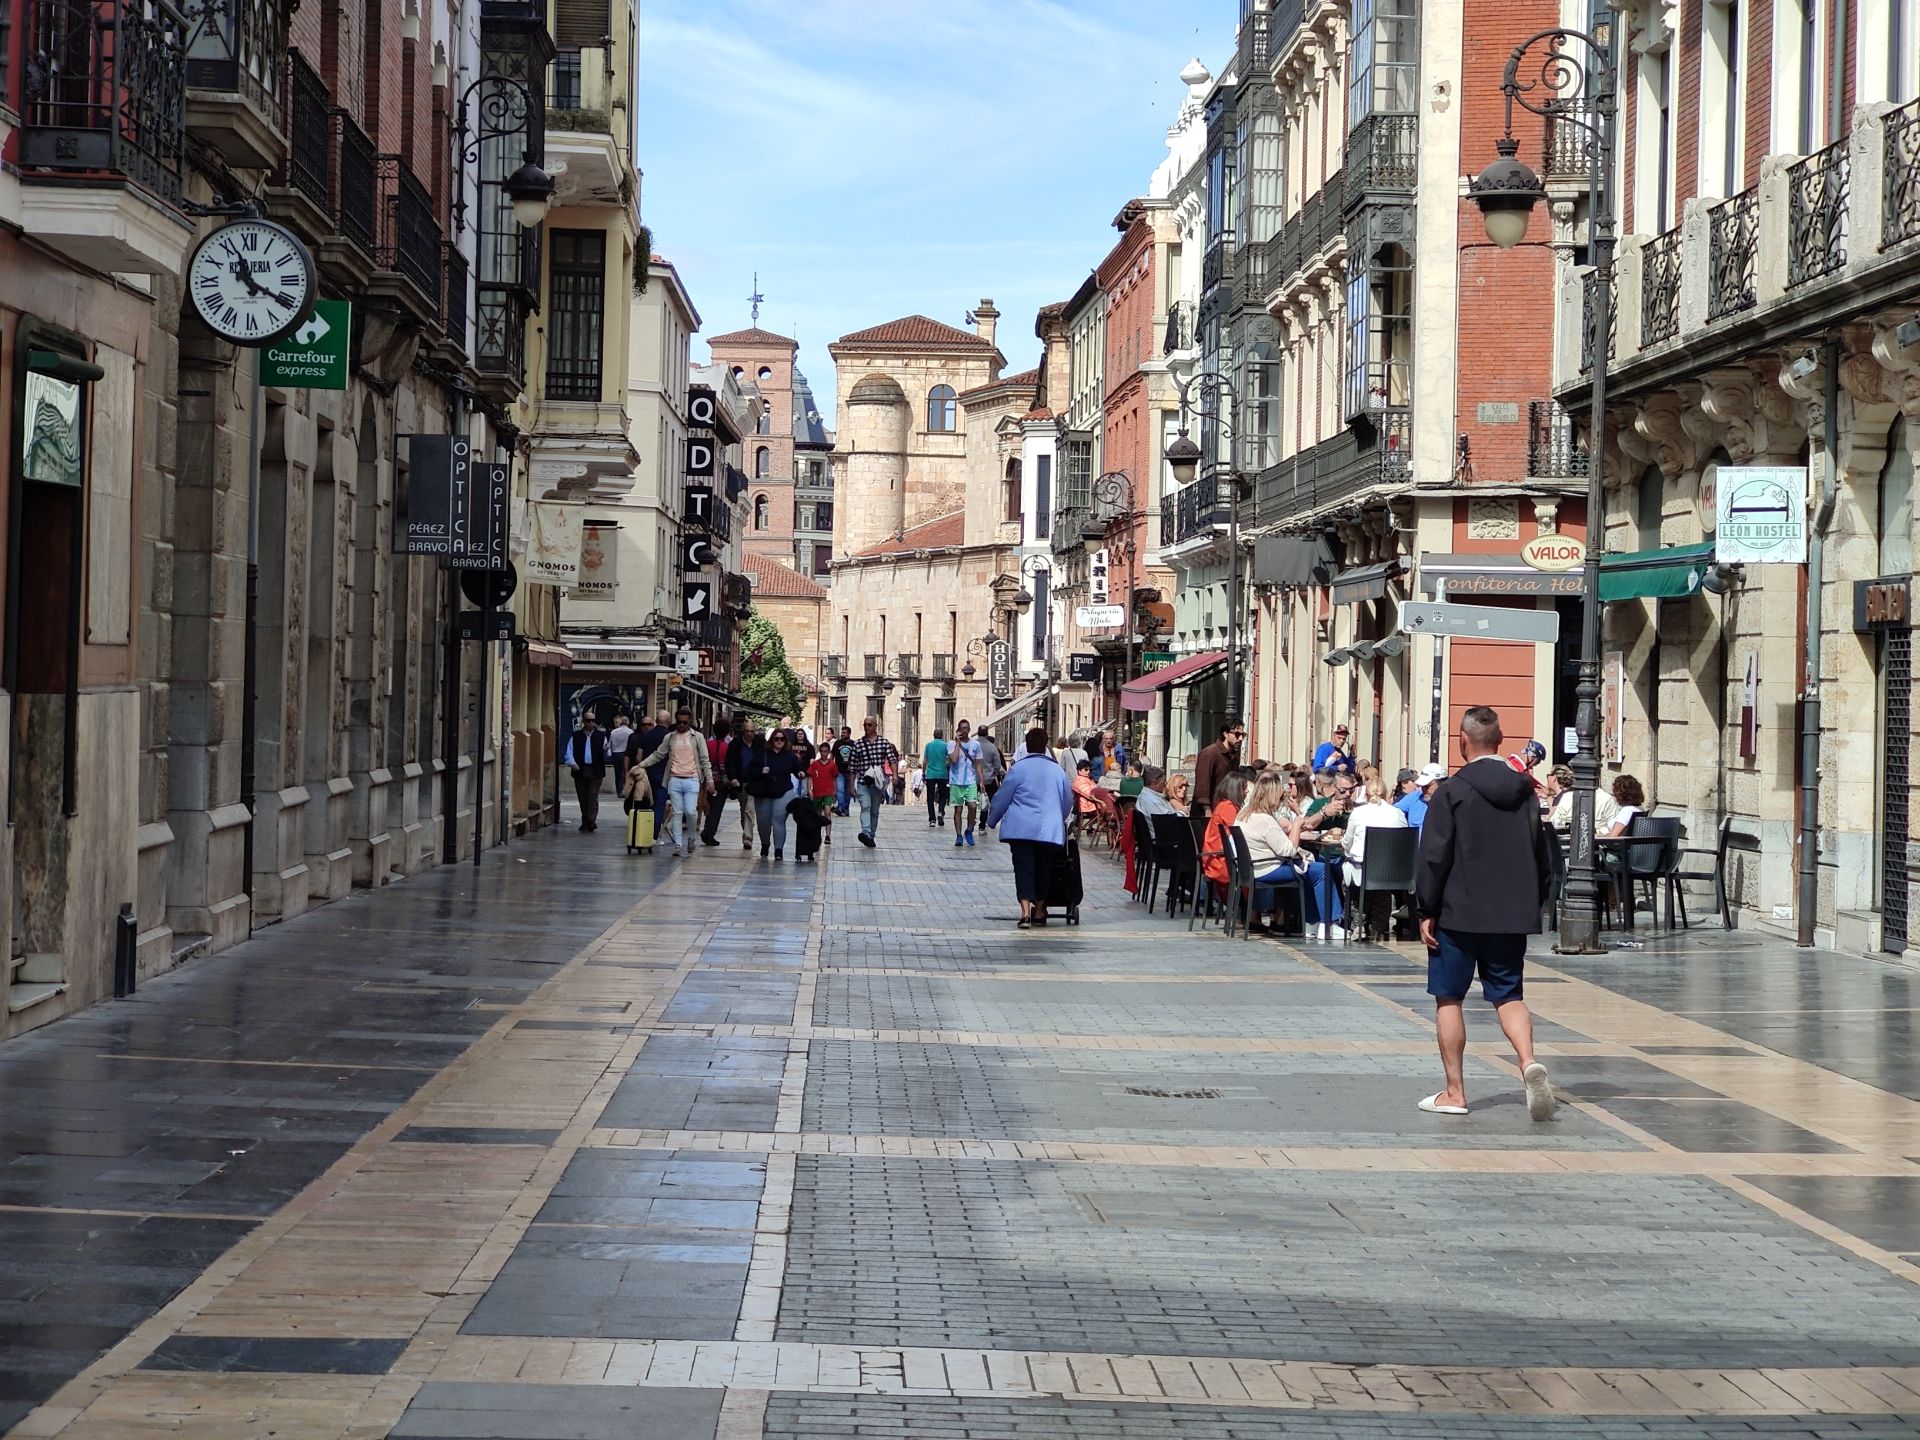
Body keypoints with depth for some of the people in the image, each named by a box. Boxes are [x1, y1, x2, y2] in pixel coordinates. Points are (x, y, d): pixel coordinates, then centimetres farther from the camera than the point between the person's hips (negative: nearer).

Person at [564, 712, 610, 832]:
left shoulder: (601, 736, 7)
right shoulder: (576, 736, 9)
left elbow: (607, 755, 4)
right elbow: (569, 751, 4)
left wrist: (605, 751, -20)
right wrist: (572, 762, -15)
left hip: (595, 772, -2)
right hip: (580, 771, 2)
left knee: (593, 797, -9)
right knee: (583, 798, 7)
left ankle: (591, 822, -13)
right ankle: (585, 822, 17)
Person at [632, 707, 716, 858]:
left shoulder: (697, 737, 5)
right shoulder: (670, 737, 9)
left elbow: (705, 760, 5)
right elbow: (657, 755, 11)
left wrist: (709, 780, -1)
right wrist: (641, 764, 0)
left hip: (692, 779, -2)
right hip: (674, 780, 2)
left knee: (690, 811, -11)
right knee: (677, 813, 0)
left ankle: (690, 838, 13)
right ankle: (678, 844, 3)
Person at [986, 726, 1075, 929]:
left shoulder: (1018, 769, -5)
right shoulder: (1058, 771, 5)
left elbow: (1002, 798, 0)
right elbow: (1068, 802, 18)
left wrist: (992, 819, 17)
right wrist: (1058, 820, 37)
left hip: (1021, 828, -3)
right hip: (1049, 830, 3)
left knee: (1023, 868, -4)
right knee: (1042, 869, 13)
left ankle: (1026, 910, -19)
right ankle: (1039, 911, 21)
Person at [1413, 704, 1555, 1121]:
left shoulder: (1451, 793, -9)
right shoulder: (1524, 791, 6)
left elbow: (1434, 857, -10)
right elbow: (1540, 856, 12)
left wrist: (1425, 911, -4)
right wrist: (1532, 905, 19)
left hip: (1459, 913, -4)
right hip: (1512, 914, 4)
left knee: (1449, 998, 6)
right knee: (1509, 995, 11)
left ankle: (1454, 1092, 8)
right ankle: (1529, 1061, -16)